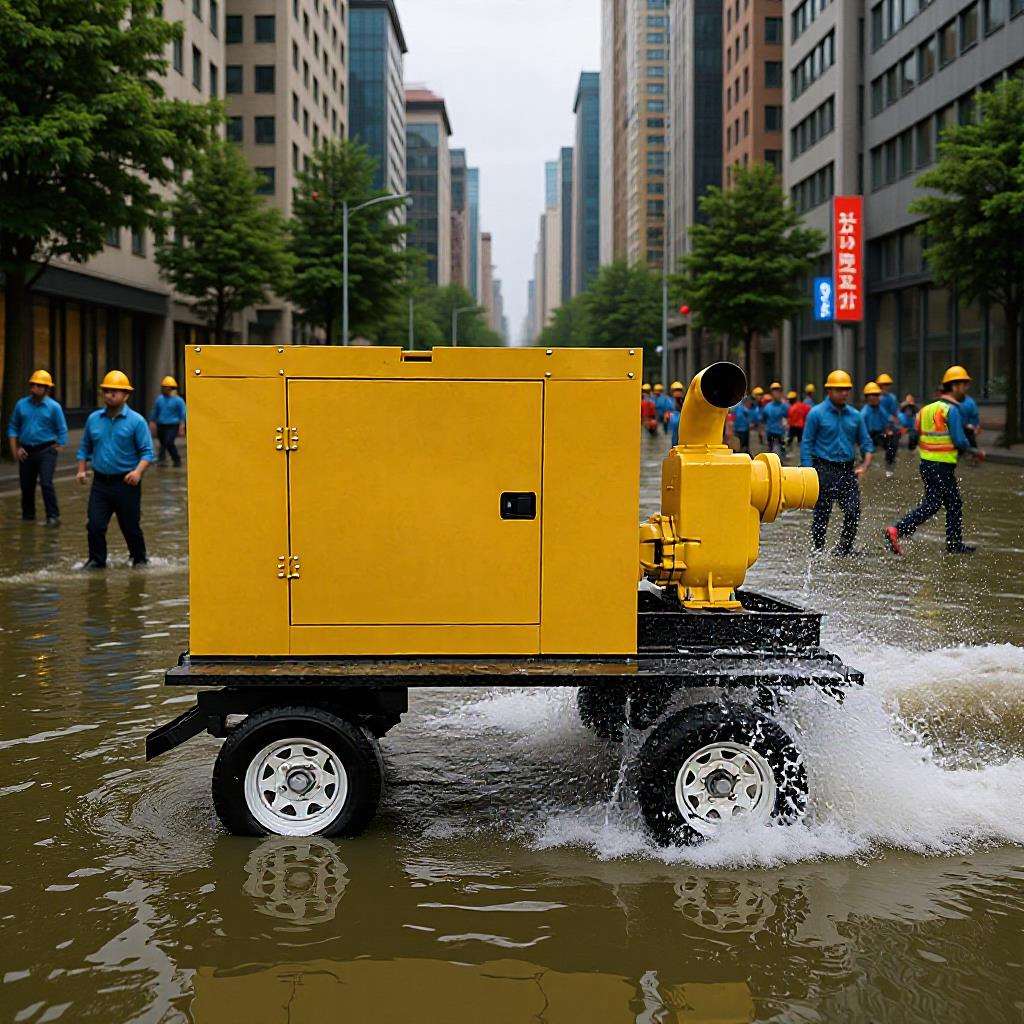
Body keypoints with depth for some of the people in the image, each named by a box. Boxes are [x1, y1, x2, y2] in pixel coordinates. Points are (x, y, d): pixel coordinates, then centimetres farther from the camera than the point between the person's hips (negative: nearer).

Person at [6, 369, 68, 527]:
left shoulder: (54, 407, -4)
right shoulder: (21, 404, 5)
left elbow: (62, 432, -1)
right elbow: (13, 427, 12)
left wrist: (54, 453, -5)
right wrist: (15, 450, 2)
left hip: (46, 450, -4)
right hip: (26, 452, 4)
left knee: (46, 483, -16)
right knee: (26, 486, 9)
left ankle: (53, 517, -13)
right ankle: (28, 516, 24)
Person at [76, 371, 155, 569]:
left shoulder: (136, 421, -5)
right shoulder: (93, 419, 8)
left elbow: (147, 451, -7)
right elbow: (85, 447, 17)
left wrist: (138, 471, -23)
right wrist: (81, 470, 4)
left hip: (126, 483, -3)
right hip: (100, 483, 3)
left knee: (130, 526, 7)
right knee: (95, 525, -6)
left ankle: (139, 559, 25)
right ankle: (96, 560, 7)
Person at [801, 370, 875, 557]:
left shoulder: (854, 415, 10)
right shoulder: (817, 413, -3)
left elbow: (866, 443, 15)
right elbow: (806, 444, -4)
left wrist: (865, 465, -3)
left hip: (848, 471, 4)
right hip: (825, 470, -4)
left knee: (853, 513, -3)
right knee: (821, 515, 2)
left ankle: (844, 549, 12)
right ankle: (817, 551, 15)